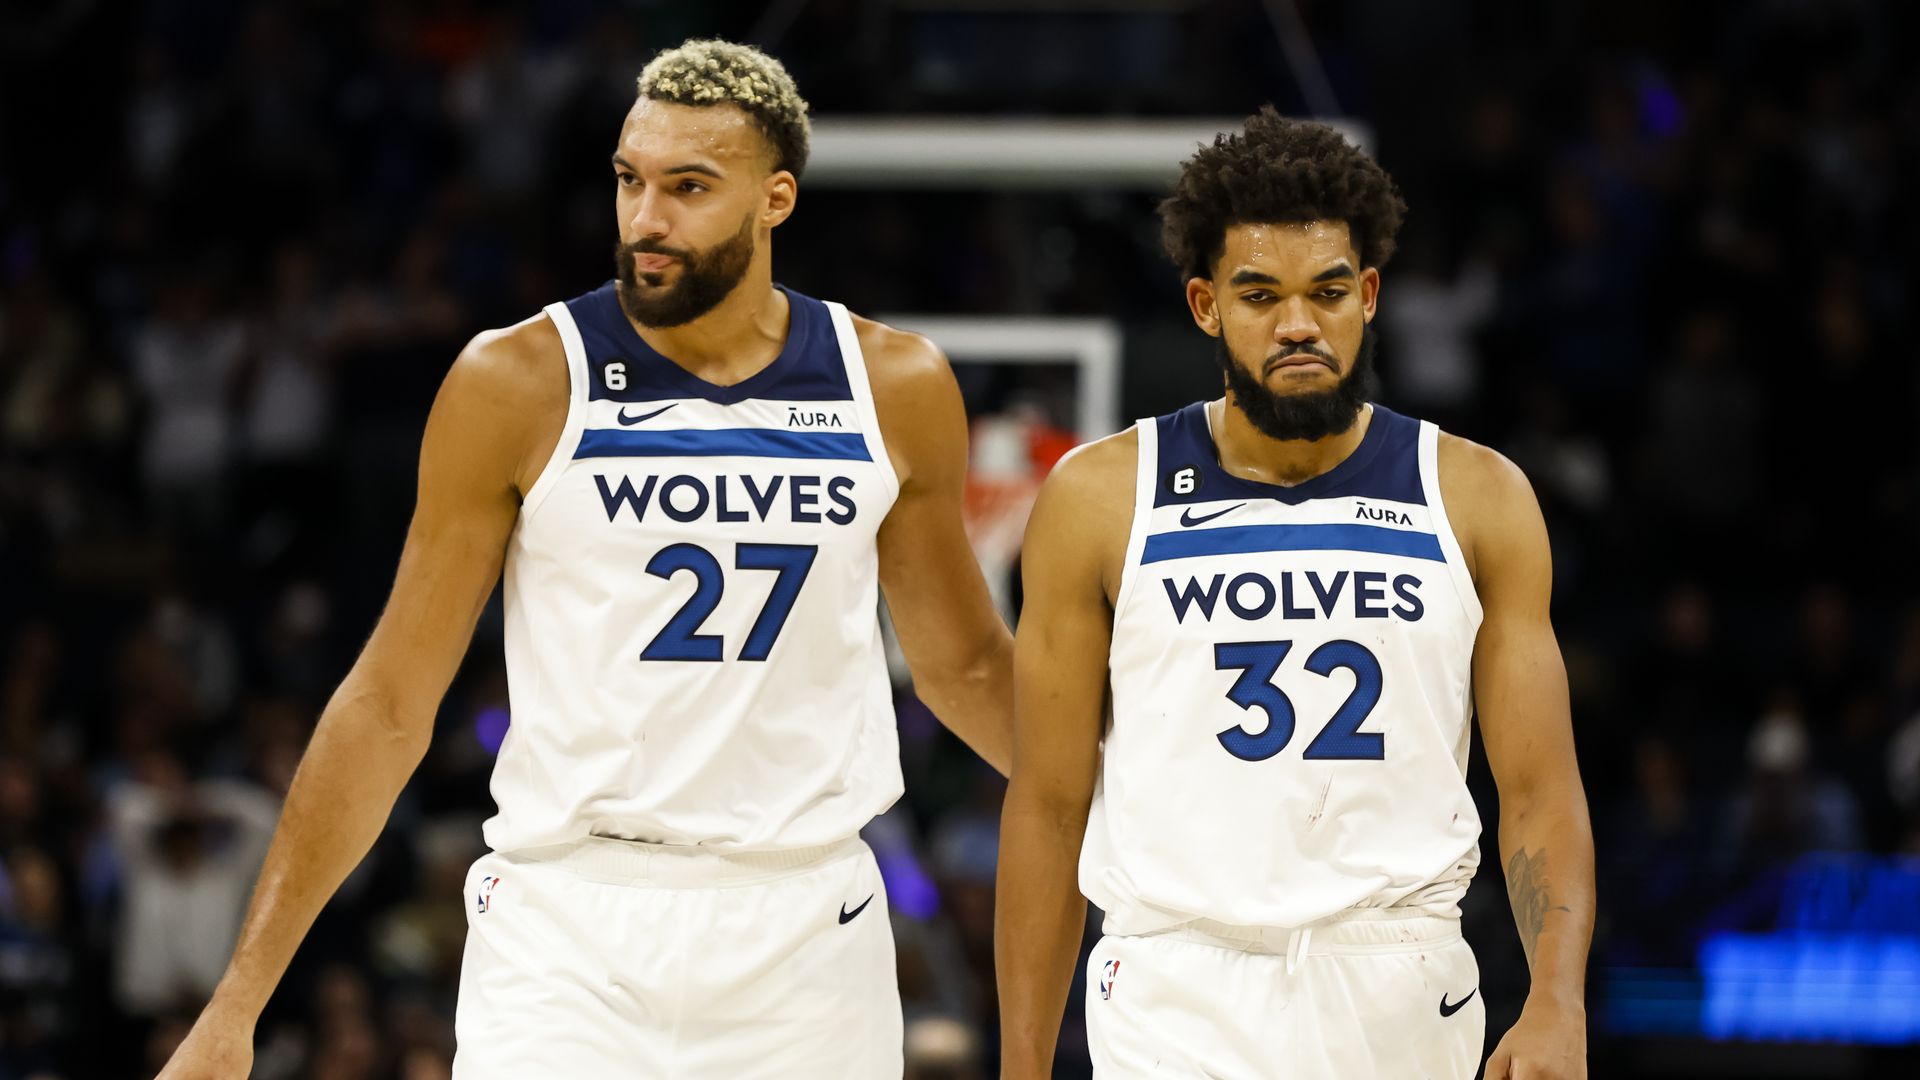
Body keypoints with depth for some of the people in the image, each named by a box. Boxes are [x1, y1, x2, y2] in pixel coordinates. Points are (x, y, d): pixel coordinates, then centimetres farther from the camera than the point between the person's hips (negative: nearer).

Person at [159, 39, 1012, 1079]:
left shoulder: (894, 387, 3)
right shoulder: (519, 384, -4)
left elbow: (964, 662, 20)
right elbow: (390, 700, 0)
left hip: (806, 932, 2)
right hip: (568, 931, -2)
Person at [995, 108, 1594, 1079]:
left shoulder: (1478, 499, 5)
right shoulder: (1100, 498, 2)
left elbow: (1539, 792, 3)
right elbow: (1049, 806, 5)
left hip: (1403, 1000, 2)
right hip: (1180, 1000, -2)